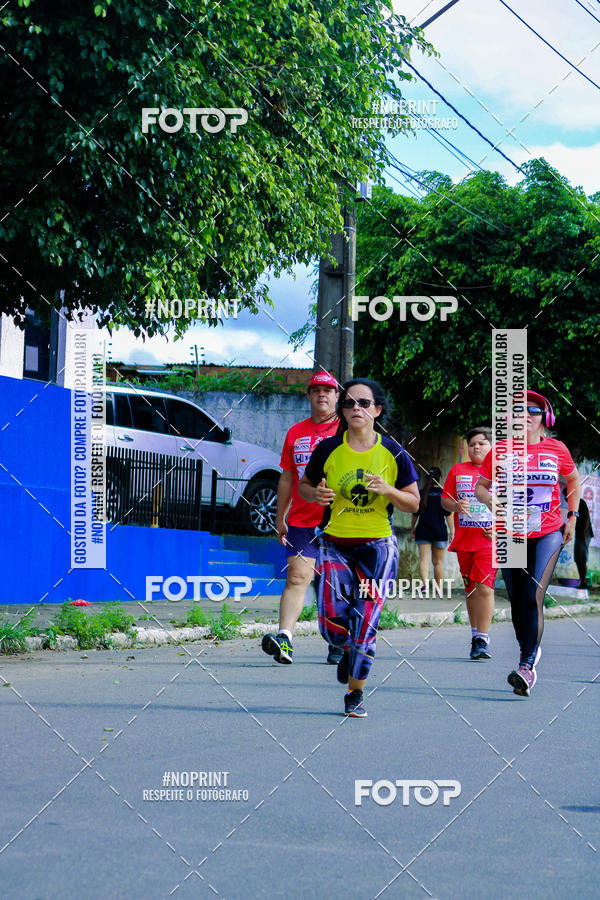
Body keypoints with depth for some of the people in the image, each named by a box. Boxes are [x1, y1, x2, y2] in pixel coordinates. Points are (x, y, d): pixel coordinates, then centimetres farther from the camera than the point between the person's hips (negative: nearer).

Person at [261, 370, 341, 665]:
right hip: (301, 519, 2)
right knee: (297, 577, -11)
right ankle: (284, 638, -23)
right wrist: (280, 519, 14)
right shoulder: (295, 433, 12)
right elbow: (286, 478, 17)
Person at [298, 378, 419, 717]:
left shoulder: (394, 453, -2)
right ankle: (350, 651, 25)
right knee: (331, 621, -13)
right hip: (335, 545, 1)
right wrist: (317, 494, -11)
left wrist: (388, 490, -16)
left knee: (365, 625, -3)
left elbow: (414, 503, 3)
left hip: (378, 547, -1)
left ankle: (355, 693, 18)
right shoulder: (328, 450, -1)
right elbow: (304, 485, 12)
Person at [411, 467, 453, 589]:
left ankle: (425, 583, -24)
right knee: (438, 561, 8)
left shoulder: (421, 493, 1)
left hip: (423, 530, 0)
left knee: (424, 559, -5)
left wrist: (412, 529, 14)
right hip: (440, 530, 0)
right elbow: (448, 514, -3)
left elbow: (415, 513, 3)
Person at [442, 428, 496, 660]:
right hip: (464, 540, 3)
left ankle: (482, 640, -14)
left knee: (484, 587, -14)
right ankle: (475, 634, 24)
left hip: (489, 540, -3)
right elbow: (444, 499, 10)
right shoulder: (457, 470, 10)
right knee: (470, 589, 11)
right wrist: (456, 506, -12)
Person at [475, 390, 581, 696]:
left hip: (548, 534, -2)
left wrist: (572, 516, 13)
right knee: (517, 602, 8)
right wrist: (497, 506, -13)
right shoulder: (501, 450, 1)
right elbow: (480, 487, 6)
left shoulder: (556, 449, 2)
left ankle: (527, 666, -20)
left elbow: (573, 479, 20)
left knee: (533, 598, -17)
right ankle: (529, 650, 32)